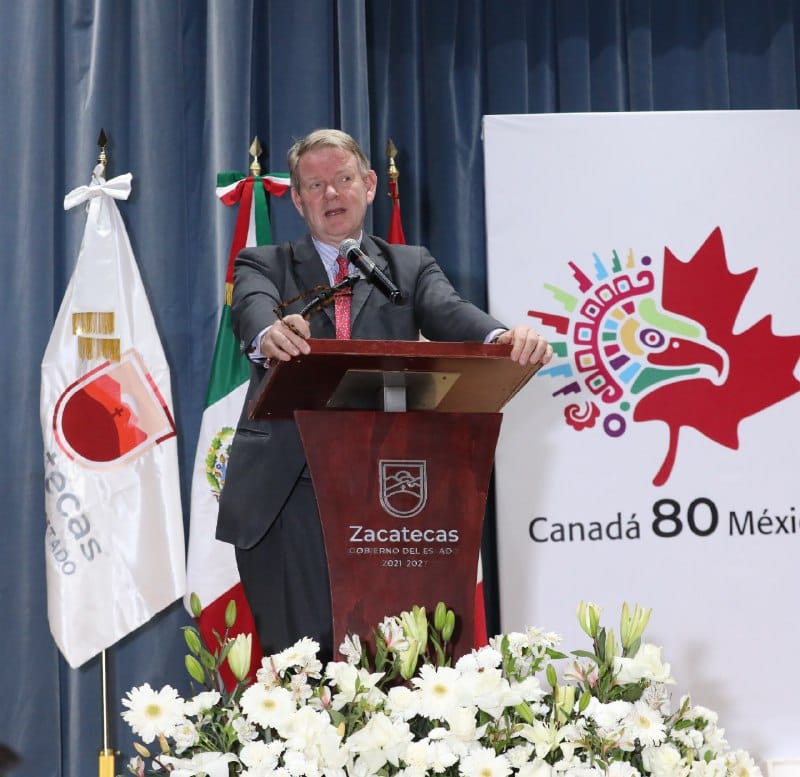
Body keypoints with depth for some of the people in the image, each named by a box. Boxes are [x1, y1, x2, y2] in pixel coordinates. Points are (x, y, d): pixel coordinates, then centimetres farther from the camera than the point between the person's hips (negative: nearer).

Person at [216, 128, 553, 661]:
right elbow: (253, 308, -8)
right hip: (287, 491, -1)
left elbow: (448, 312, -2)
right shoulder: (265, 265, 15)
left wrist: (504, 338, -27)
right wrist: (268, 336, -35)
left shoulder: (410, 266, 19)